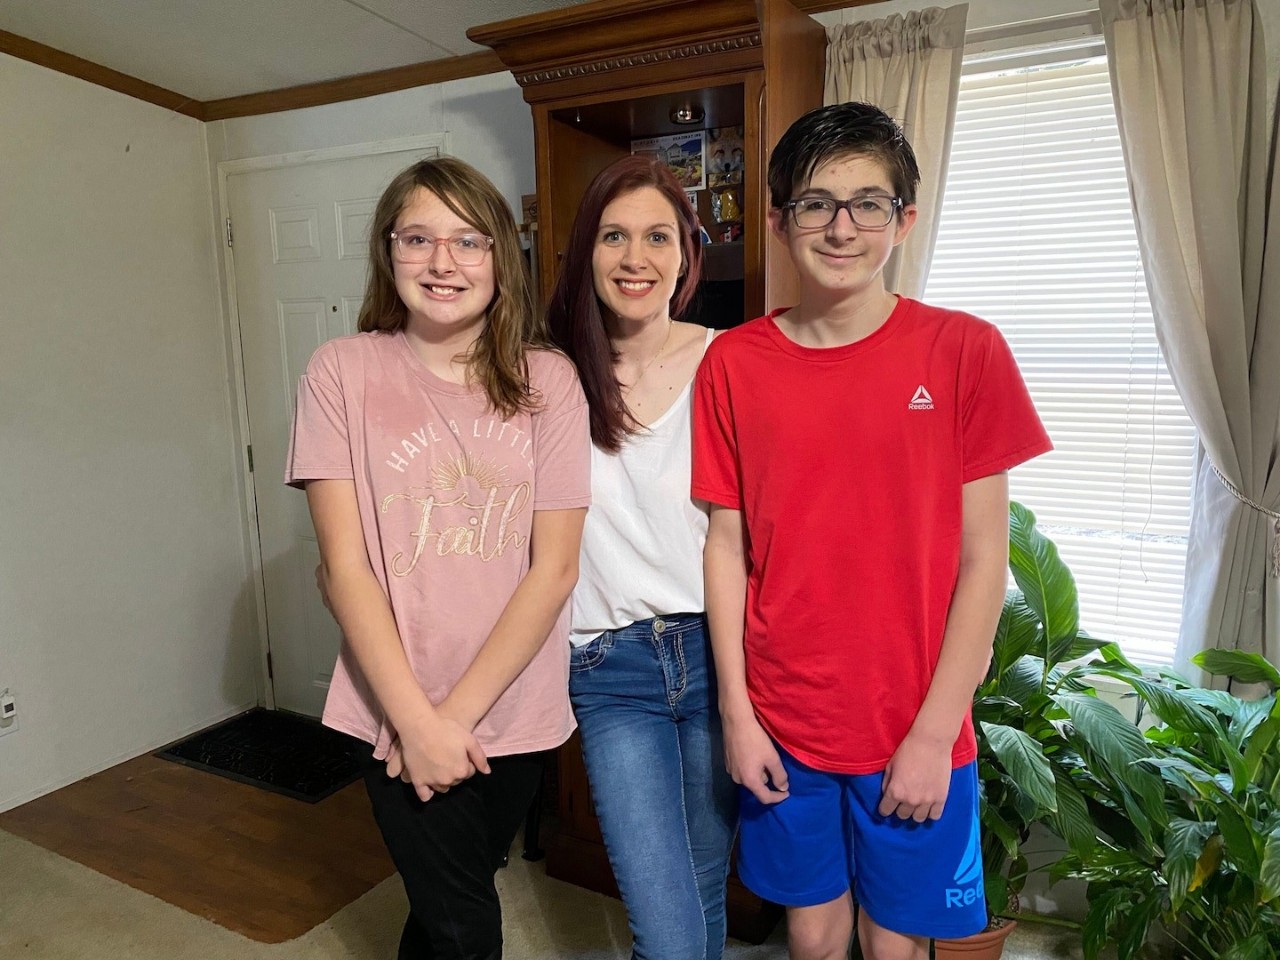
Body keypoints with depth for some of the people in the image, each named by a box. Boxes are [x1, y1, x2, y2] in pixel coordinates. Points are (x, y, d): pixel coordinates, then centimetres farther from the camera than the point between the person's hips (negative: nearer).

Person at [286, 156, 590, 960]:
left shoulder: (547, 381, -6)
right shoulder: (344, 371, -8)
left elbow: (555, 566, -9)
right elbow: (345, 564, -10)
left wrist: (460, 712, -12)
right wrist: (416, 719, -14)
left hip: (516, 710, 2)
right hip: (399, 712, -1)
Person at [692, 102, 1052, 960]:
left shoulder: (964, 352, -8)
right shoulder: (734, 364, -3)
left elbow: (984, 557, -8)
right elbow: (728, 547, -1)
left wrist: (934, 732, -9)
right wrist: (737, 713, -2)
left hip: (916, 731, -1)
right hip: (782, 724, 2)